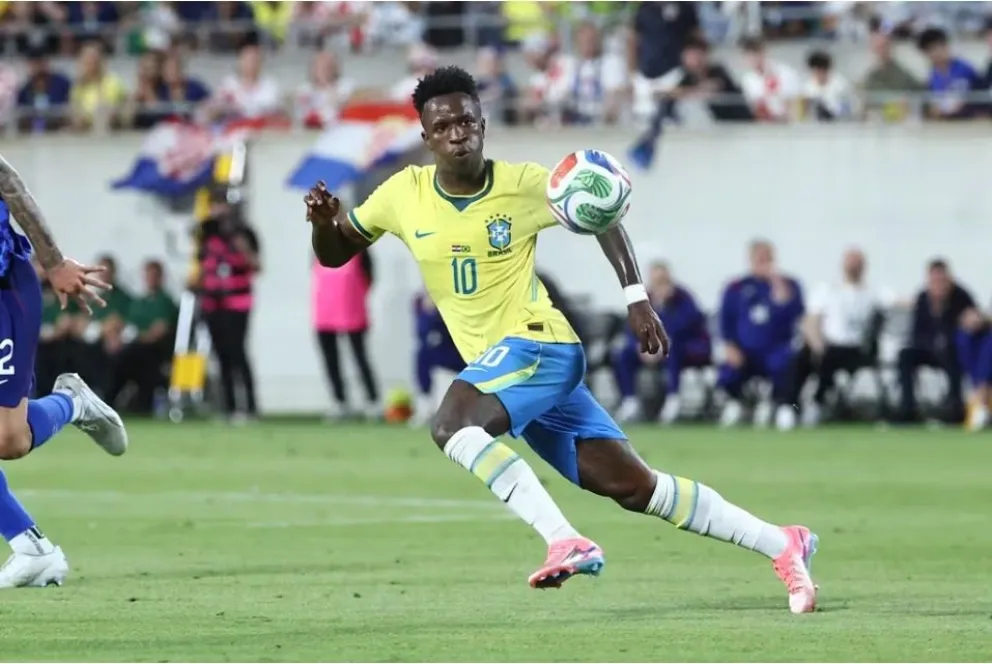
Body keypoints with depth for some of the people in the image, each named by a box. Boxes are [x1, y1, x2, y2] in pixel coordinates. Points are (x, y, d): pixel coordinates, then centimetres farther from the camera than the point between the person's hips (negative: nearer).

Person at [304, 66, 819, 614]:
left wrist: (637, 298, 1)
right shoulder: (404, 194, 3)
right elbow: (334, 254, 13)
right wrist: (322, 221, -9)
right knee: (636, 488, 4)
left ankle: (565, 542, -32)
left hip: (536, 344, -5)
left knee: (451, 427, -31)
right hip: (497, 368, 5)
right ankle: (781, 545, 11)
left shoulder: (523, 185, -7)